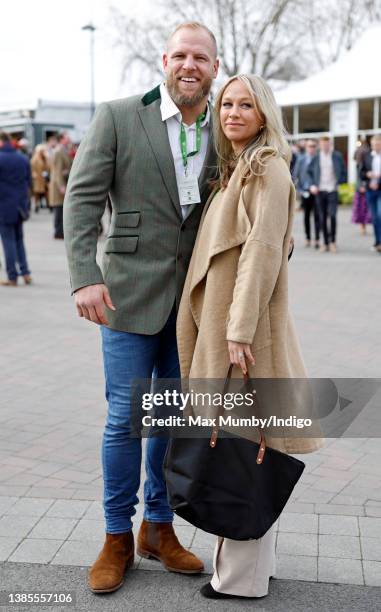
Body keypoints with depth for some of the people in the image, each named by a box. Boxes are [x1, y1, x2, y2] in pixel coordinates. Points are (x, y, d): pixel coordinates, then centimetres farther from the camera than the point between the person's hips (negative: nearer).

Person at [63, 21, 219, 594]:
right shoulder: (117, 116, -4)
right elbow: (82, 198, -8)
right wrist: (85, 278, -18)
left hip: (196, 298, 4)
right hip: (131, 293, -3)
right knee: (126, 417, 1)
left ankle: (158, 526, 30)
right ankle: (118, 538, 21)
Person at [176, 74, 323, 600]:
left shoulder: (268, 168, -10)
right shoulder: (235, 169, 18)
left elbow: (263, 249, -19)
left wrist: (240, 329, -23)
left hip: (244, 322, -9)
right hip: (219, 320, 9)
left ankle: (243, 577, 10)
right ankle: (255, 557, 28)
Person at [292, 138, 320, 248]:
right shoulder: (301, 159, 6)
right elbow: (295, 175, 8)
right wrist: (300, 190, 1)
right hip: (305, 191, 2)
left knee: (317, 215, -4)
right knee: (306, 215, 9)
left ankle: (317, 239, -1)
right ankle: (307, 238, 17)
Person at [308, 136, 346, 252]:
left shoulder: (337, 156, 3)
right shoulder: (316, 157, 5)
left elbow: (344, 172, 9)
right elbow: (309, 172, 12)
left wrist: (338, 182, -3)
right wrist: (312, 185, 0)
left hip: (332, 190, -2)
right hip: (320, 191, 2)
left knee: (332, 215, -14)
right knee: (322, 218, 3)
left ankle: (333, 241, 1)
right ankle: (325, 243, 11)